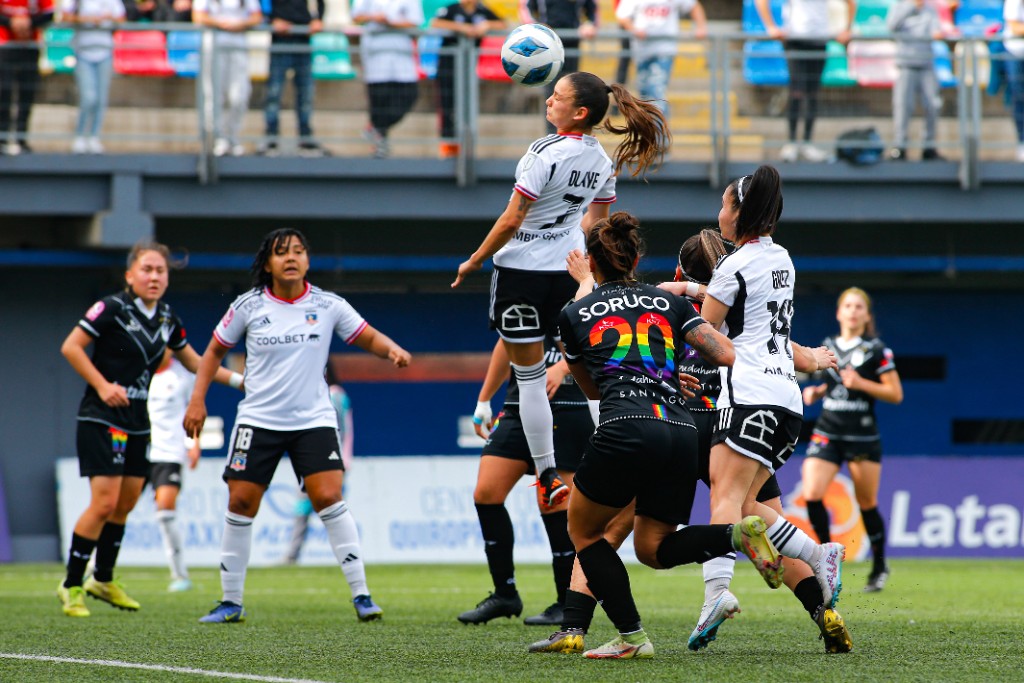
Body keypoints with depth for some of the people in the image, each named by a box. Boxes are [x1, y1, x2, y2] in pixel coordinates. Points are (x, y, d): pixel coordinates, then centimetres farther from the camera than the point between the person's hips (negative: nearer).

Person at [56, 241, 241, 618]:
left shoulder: (166, 318, 7)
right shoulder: (112, 308, -13)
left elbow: (192, 360, 20)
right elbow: (70, 347, -13)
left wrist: (239, 379, 14)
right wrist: (102, 386, -18)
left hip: (137, 423, 7)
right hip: (102, 419, -7)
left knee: (126, 502, 12)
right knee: (105, 502, -14)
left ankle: (104, 579, 29)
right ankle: (71, 585, -4)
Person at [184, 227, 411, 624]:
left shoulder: (327, 306, 0)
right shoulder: (248, 307, -1)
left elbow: (369, 338, 9)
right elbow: (215, 351, 11)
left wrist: (392, 349, -13)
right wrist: (197, 401, 4)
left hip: (314, 420, -1)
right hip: (258, 420, 1)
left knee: (329, 498, -16)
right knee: (240, 503, -2)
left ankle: (361, 596, -10)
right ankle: (231, 602, 11)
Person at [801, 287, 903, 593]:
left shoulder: (876, 350, -3)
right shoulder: (827, 346, 10)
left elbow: (896, 394, -4)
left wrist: (861, 384, -16)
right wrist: (816, 391, 5)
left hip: (863, 435, -3)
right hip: (827, 433, 3)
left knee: (867, 504, 6)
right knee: (811, 495, -15)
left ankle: (879, 567, 24)